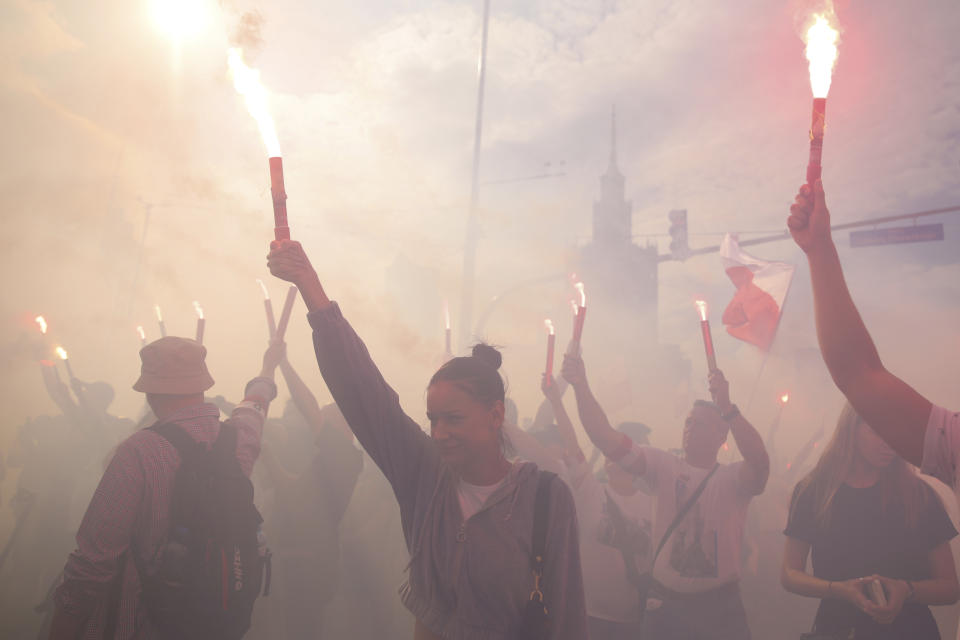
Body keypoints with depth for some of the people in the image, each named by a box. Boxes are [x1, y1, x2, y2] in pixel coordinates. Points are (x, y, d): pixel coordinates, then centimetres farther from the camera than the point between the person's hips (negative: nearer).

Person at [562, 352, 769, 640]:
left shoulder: (732, 478, -4)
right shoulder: (664, 467, 1)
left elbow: (760, 464, -27)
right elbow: (608, 440, -10)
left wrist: (726, 407, -40)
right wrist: (581, 387, -22)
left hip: (720, 607, -1)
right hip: (666, 602, 2)